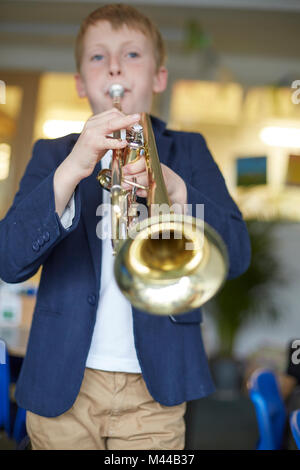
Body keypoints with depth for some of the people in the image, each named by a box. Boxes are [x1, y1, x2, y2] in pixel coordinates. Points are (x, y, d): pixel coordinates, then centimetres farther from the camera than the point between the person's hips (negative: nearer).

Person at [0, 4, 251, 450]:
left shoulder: (188, 151, 7)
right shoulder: (52, 155, 7)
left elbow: (236, 255, -6)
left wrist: (175, 188, -24)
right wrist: (71, 170, -23)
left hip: (155, 386, 0)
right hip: (63, 384, 1)